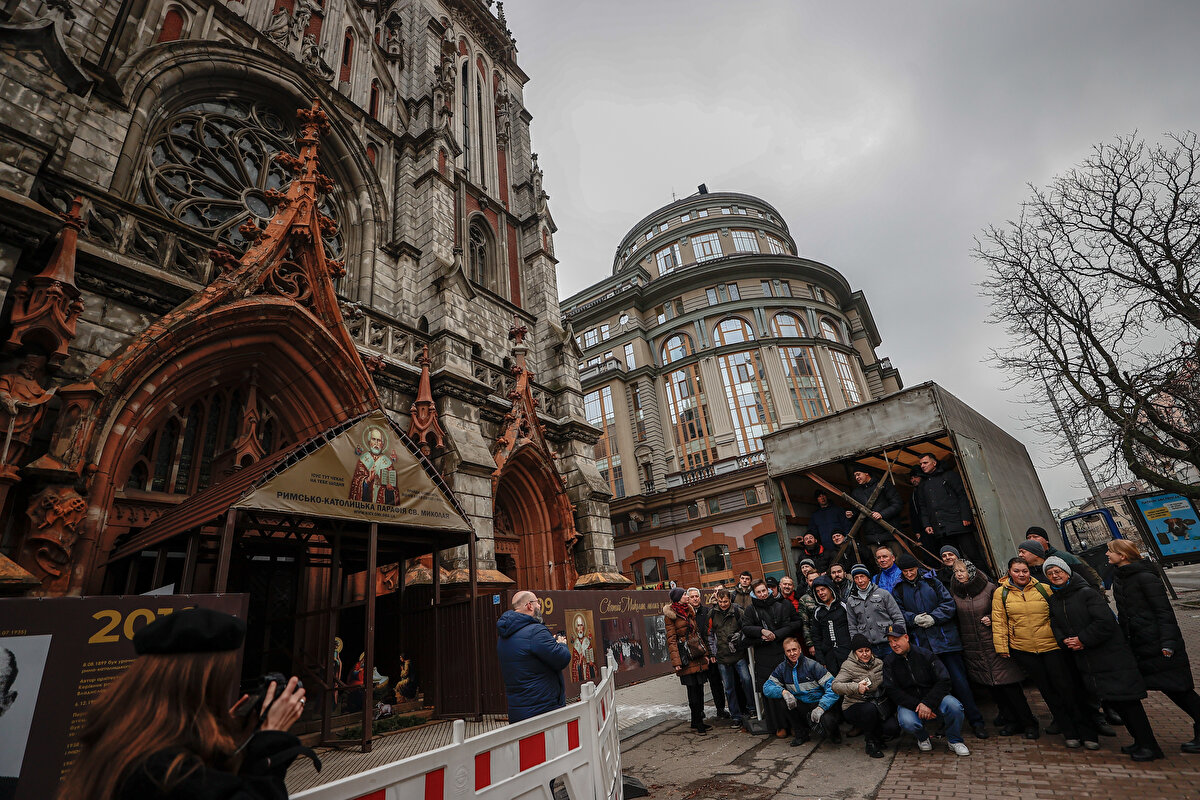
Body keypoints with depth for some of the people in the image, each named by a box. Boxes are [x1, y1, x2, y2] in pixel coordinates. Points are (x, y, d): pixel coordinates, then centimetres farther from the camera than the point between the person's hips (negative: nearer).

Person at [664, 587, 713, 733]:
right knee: (693, 689, -3)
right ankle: (697, 722, 9)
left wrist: (705, 652, 15)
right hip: (686, 657, -6)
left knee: (699, 688, 8)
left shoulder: (689, 610, 14)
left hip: (698, 656, 7)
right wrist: (676, 661, -13)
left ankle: (697, 722, 19)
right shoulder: (670, 615, -7)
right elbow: (671, 640, -8)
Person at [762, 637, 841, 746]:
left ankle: (834, 735, 7)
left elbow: (833, 687, -19)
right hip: (801, 706, 4)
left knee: (828, 721, -34)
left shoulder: (812, 665, -14)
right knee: (782, 697, -20)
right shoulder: (782, 668, -1)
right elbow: (767, 687, -4)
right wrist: (783, 692, -24)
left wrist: (821, 707, -29)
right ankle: (801, 734, -1)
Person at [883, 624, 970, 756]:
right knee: (907, 721, -33)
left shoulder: (925, 654, -6)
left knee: (954, 706, -30)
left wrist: (928, 703, -21)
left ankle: (954, 740, 0)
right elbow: (893, 691, -7)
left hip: (933, 697, 0)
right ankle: (923, 738, 5)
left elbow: (943, 681, -10)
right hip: (908, 703, 0)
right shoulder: (889, 662, -2)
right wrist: (916, 706, -20)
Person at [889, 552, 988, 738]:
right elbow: (899, 613, 2)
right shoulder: (898, 590, 6)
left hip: (945, 638, -1)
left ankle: (976, 721, 12)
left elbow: (949, 604, -1)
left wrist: (933, 617, -13)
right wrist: (914, 619, -16)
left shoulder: (931, 581, 3)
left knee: (958, 679, 0)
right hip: (921, 643, 1)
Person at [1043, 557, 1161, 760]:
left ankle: (1148, 745, 8)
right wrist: (1065, 641, -10)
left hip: (1111, 657, -6)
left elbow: (1105, 622, -18)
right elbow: (1056, 626, 9)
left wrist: (1083, 640, -18)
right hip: (1086, 661, 6)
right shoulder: (1053, 601, 9)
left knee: (1127, 700, -3)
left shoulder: (1087, 593, -11)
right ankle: (1140, 741, 24)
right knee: (1113, 701, 12)